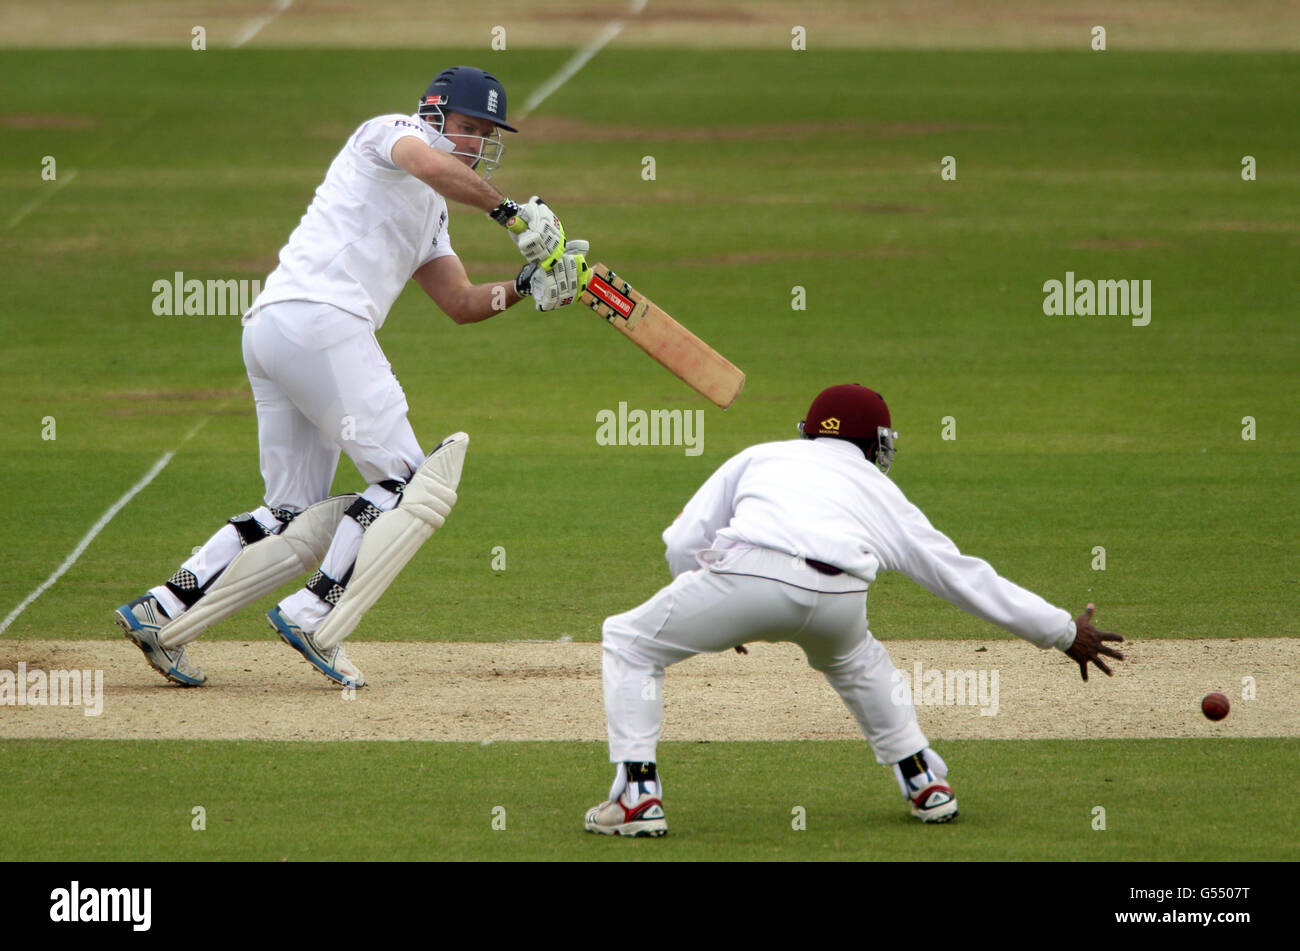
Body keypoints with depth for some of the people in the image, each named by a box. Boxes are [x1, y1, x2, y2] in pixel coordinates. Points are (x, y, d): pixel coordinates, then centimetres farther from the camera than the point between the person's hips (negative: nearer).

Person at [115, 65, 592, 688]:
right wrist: (510, 212, -14)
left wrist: (526, 287, 11)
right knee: (407, 482, -7)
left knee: (298, 520, 11)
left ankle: (162, 613, 4)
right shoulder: (392, 132, 6)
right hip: (320, 317, -10)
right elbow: (432, 165, -19)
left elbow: (460, 303, 27)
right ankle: (315, 619, -14)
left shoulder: (428, 210, 32)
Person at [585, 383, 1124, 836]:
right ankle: (925, 783, 36)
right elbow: (964, 577, 35)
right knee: (855, 660, 38)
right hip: (838, 598, 2)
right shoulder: (883, 496, 34)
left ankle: (637, 795, 7)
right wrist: (1064, 634, 44)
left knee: (629, 644, 20)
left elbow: (683, 541, 26)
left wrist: (724, 615, 44)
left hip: (751, 571, -2)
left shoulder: (760, 457, 34)